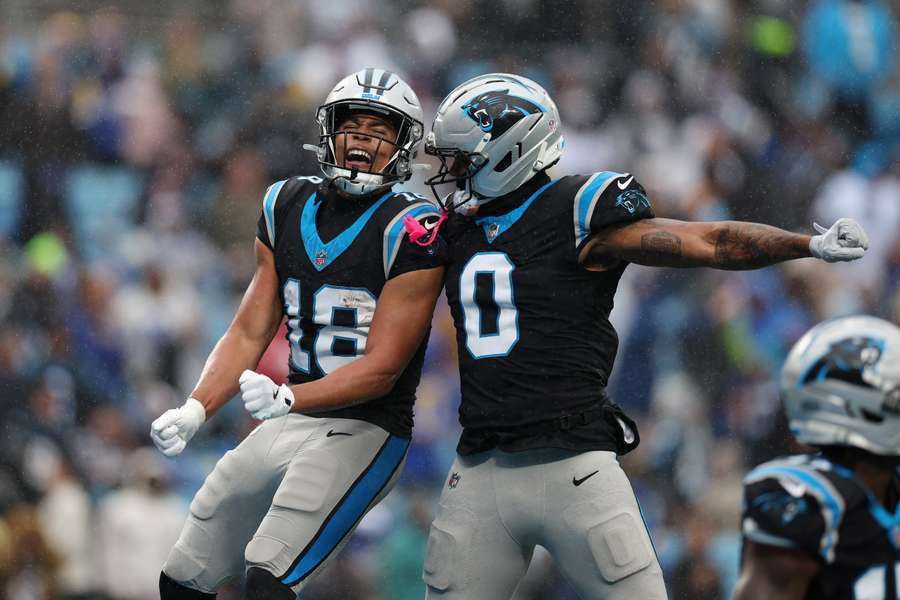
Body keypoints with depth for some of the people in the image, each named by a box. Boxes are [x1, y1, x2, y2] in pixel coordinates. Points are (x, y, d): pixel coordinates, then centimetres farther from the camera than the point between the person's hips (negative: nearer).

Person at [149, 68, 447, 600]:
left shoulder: (407, 231, -13)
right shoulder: (289, 208, 8)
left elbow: (382, 369, -17)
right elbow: (249, 333, 9)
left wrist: (286, 398, -30)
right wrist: (196, 410, -7)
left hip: (365, 430, -7)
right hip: (288, 424, 7)